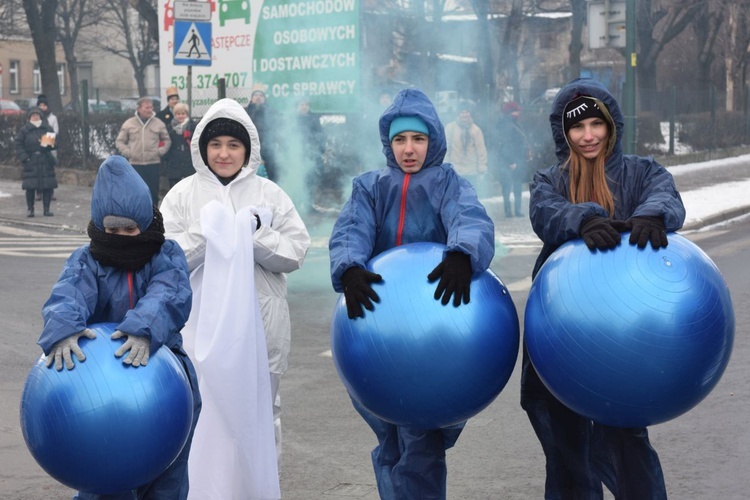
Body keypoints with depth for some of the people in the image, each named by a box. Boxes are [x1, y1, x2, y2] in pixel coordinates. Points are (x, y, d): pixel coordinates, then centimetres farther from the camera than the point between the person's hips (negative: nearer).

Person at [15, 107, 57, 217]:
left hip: (46, 162, 2)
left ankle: (47, 209, 8)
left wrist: (50, 144, -8)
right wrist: (24, 157, -10)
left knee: (48, 186, -1)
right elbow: (19, 145, 2)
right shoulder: (23, 130, 2)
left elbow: (54, 142, 15)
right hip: (31, 162, -2)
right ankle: (30, 209, 7)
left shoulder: (48, 128, 9)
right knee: (30, 187, -4)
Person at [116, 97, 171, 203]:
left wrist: (160, 151, -1)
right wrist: (127, 152, -4)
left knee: (153, 192, 3)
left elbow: (167, 140, 15)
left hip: (153, 164, 0)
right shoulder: (129, 123, 3)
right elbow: (119, 141, 10)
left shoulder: (159, 123, 5)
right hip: (135, 164, 0)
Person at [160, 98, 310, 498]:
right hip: (204, 321, -1)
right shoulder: (183, 194, 3)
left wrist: (254, 235, -14)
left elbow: (296, 252, -1)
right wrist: (208, 234, -15)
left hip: (260, 321, 1)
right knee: (206, 409, -1)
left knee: (260, 410, 10)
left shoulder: (269, 194, 4)